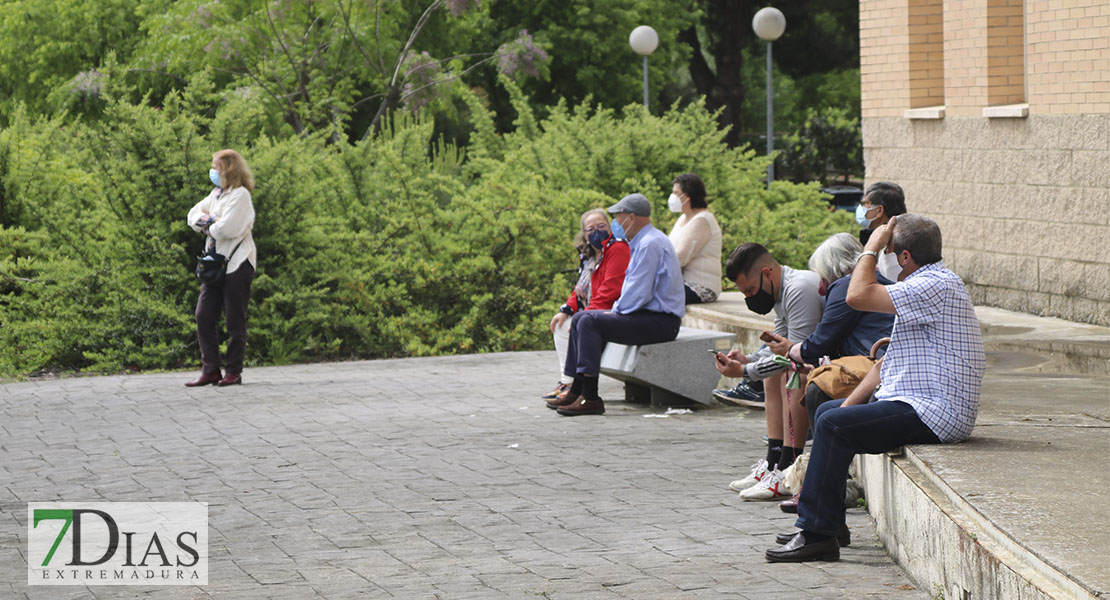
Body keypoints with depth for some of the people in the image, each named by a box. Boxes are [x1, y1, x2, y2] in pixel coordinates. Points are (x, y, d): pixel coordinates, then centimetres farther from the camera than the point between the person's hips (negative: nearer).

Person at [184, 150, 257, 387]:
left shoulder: (240, 195, -11)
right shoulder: (216, 194, 16)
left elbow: (226, 228, -21)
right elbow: (193, 215, 14)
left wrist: (207, 225, -2)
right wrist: (209, 222, -7)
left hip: (237, 263, -8)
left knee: (235, 320, -2)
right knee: (204, 316, 2)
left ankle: (234, 372, 4)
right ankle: (210, 370, 6)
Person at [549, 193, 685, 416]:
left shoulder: (649, 244, -18)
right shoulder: (643, 241, 18)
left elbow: (638, 295, -22)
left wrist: (616, 311, -8)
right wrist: (617, 309, 9)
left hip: (660, 321, -11)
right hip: (649, 315, 11)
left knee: (590, 322, -21)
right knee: (579, 319, 10)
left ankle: (591, 398, -24)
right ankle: (576, 390, 9)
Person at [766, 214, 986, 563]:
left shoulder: (936, 286, -16)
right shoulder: (930, 285, 19)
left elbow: (859, 296, -25)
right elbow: (889, 362, 19)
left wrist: (872, 247, -9)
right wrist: (851, 404, 11)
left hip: (933, 415, -11)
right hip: (919, 405, 11)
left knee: (833, 425, -21)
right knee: (829, 412, 17)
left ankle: (818, 534, -18)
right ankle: (828, 521, 17)